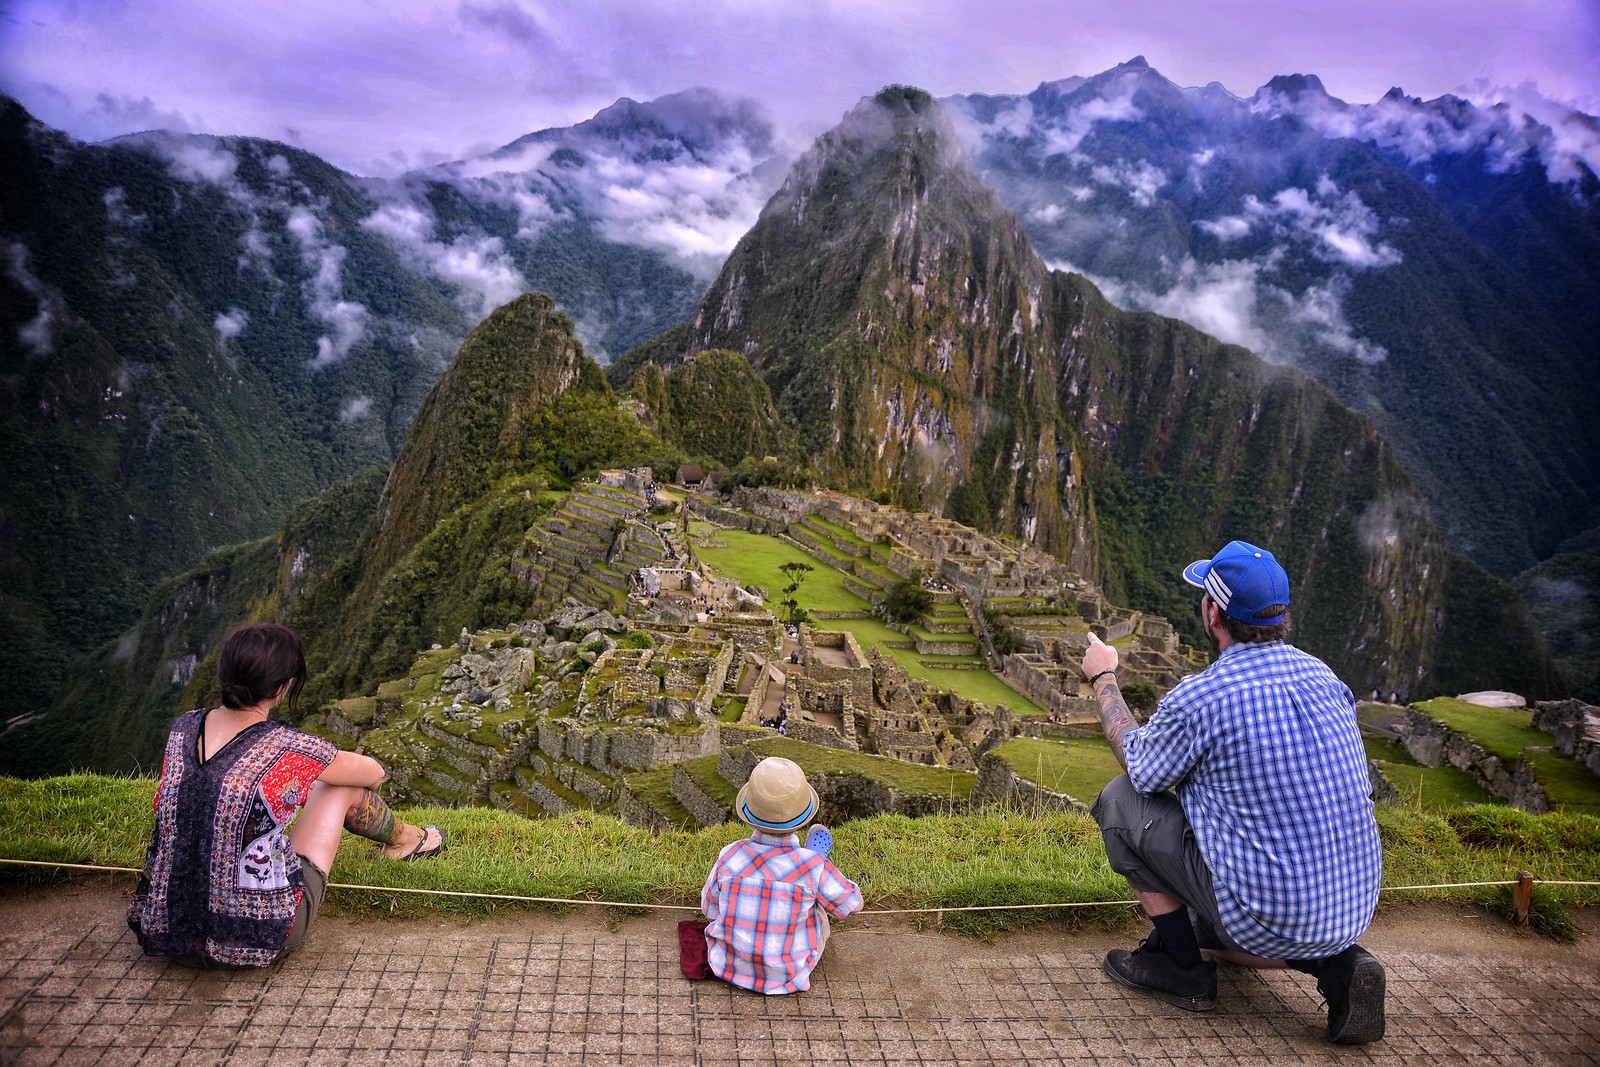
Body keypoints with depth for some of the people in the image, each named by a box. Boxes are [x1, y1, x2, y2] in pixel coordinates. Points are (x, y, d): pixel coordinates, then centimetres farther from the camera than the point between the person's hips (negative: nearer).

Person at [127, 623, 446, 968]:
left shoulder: (183, 727, -4)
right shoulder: (287, 748, -21)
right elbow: (374, 773, 0)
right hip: (257, 942, -6)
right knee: (343, 787, 9)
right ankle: (401, 839, 39)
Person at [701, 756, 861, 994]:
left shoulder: (729, 858, -23)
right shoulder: (814, 867, -27)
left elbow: (710, 908, -6)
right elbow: (853, 903, -8)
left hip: (730, 966, 2)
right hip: (786, 978, -2)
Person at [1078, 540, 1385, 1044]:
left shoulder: (1198, 698, -20)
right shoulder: (1323, 676, 2)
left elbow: (1139, 765, 2)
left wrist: (1103, 680, 16)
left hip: (1270, 919, -7)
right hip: (1355, 910, 7)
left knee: (1121, 799, 5)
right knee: (1213, 935, 35)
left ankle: (1181, 967, 12)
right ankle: (1338, 963, 10)